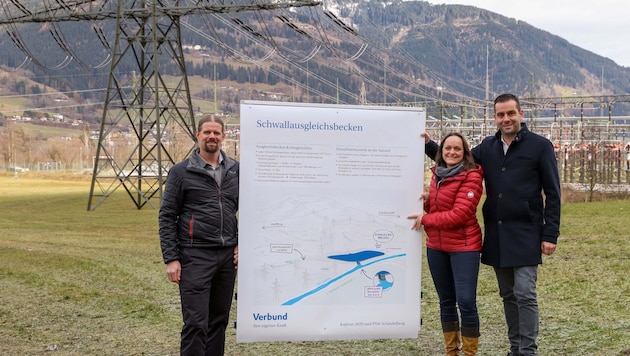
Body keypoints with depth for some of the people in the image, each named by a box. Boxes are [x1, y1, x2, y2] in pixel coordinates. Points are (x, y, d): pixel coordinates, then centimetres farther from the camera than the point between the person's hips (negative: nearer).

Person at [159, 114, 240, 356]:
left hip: (227, 255, 4)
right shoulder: (181, 171, -2)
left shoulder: (235, 170, 9)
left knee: (219, 320, 10)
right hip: (195, 256, -4)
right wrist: (171, 258, -9)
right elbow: (167, 217, -3)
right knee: (196, 323, -8)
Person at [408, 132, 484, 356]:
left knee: (466, 301, -10)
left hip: (463, 246, -7)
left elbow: (459, 214, -19)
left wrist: (425, 220, -14)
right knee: (446, 301, 13)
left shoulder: (471, 176, -12)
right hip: (436, 246, 7)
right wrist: (426, 202, -2)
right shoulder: (437, 174, 10)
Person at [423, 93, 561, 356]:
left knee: (525, 294, -7)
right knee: (508, 295, 13)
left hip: (525, 235, -5)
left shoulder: (540, 146, -4)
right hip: (496, 235, 5)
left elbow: (552, 194, -4)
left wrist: (550, 234, -9)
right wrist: (429, 146, 5)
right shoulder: (488, 147, 9)